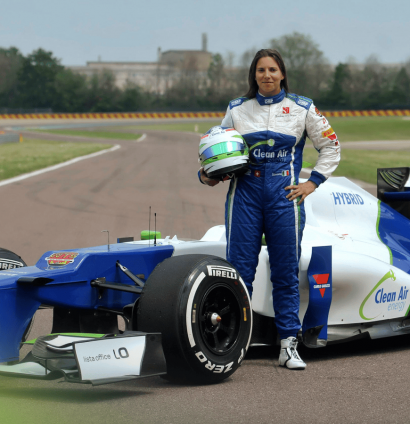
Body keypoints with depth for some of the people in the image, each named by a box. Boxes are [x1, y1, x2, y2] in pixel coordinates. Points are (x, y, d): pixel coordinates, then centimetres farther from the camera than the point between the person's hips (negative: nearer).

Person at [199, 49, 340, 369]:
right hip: (245, 193, 1)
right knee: (239, 271, -1)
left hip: (284, 196, -1)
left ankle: (289, 345, 7)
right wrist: (208, 176, -2)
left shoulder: (302, 108, 6)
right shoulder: (236, 109, 9)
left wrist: (312, 183, 4)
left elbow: (331, 147, 12)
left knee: (286, 273, 1)